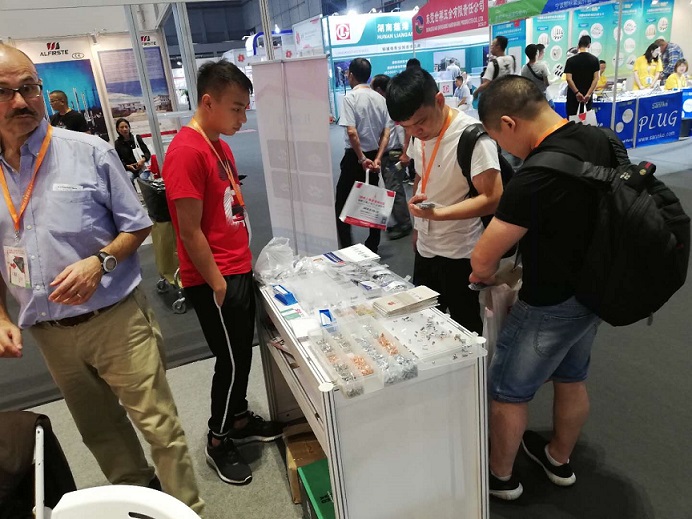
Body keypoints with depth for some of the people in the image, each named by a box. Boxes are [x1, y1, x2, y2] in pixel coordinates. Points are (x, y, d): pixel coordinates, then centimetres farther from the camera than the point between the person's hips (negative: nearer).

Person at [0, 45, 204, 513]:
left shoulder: (90, 153, -8)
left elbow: (137, 226, -3)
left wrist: (100, 262, -19)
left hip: (116, 317, -4)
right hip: (49, 332, 4)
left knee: (160, 424, 2)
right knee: (100, 432, 21)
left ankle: (188, 508, 24)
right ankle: (138, 495, 45)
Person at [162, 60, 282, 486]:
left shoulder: (220, 144, 10)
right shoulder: (186, 151, -20)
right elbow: (190, 232, -21)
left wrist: (244, 262, 14)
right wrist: (217, 284, -16)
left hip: (239, 271, 9)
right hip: (216, 281, -9)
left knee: (243, 352, 19)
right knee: (231, 360, 4)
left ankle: (239, 419, 39)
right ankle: (218, 441, 25)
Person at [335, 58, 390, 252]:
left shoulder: (351, 97, -12)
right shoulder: (380, 98, 5)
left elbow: (352, 132, -21)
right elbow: (386, 133, 1)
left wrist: (362, 159, -15)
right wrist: (378, 158, -3)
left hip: (355, 156, -6)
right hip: (374, 155, 6)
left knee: (342, 201, 6)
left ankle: (346, 246, 5)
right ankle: (372, 245, 21)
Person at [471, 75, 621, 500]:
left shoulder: (536, 178, -32)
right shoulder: (601, 139, -5)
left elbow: (483, 261, -26)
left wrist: (486, 276, -3)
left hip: (552, 306, -8)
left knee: (508, 391, 13)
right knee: (571, 378, 25)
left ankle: (500, 476, 34)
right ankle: (559, 460, 48)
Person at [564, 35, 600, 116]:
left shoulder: (571, 60, -4)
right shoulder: (594, 60, 1)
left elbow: (568, 79, -14)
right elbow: (596, 79, -7)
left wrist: (577, 93, -15)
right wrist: (588, 94, -11)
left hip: (573, 96, -2)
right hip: (587, 97, 2)